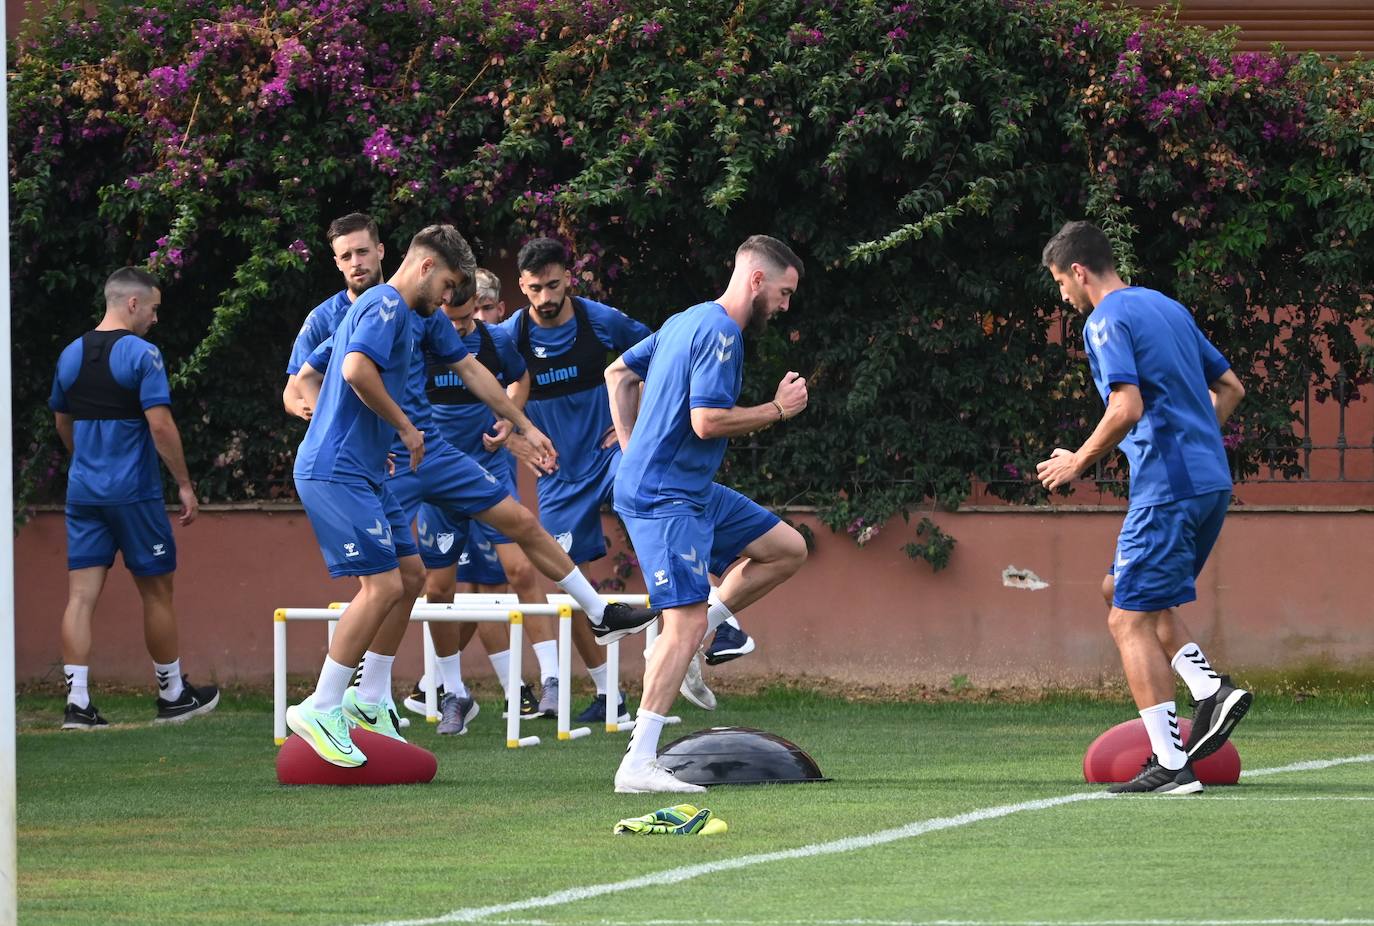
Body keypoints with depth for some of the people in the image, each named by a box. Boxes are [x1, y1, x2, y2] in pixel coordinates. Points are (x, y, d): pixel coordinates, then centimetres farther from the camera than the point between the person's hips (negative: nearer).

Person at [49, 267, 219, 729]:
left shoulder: (70, 356, 9)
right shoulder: (141, 354, -11)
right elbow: (160, 425, -16)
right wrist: (185, 484, -9)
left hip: (83, 491, 5)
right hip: (133, 492, -5)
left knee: (81, 595, 1)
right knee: (156, 591, 8)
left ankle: (77, 702, -9)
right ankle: (173, 695, 19)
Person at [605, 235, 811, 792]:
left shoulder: (686, 322, 16)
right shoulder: (720, 334, -15)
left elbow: (620, 372, 25)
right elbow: (708, 421, -23)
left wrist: (633, 446, 21)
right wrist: (778, 410, -10)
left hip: (693, 491, 10)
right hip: (665, 499, -10)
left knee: (788, 549, 13)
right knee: (687, 623, -16)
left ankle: (690, 638, 11)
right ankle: (638, 764, -19)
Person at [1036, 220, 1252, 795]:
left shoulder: (1106, 321, -9)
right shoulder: (1166, 308, 19)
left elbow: (1126, 408, -21)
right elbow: (1230, 388, 23)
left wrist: (1079, 462, -7)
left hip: (1167, 488, -9)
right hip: (1211, 482, 9)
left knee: (1130, 619, -4)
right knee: (1123, 591, 22)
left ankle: (1170, 764, -9)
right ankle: (1210, 689, 5)